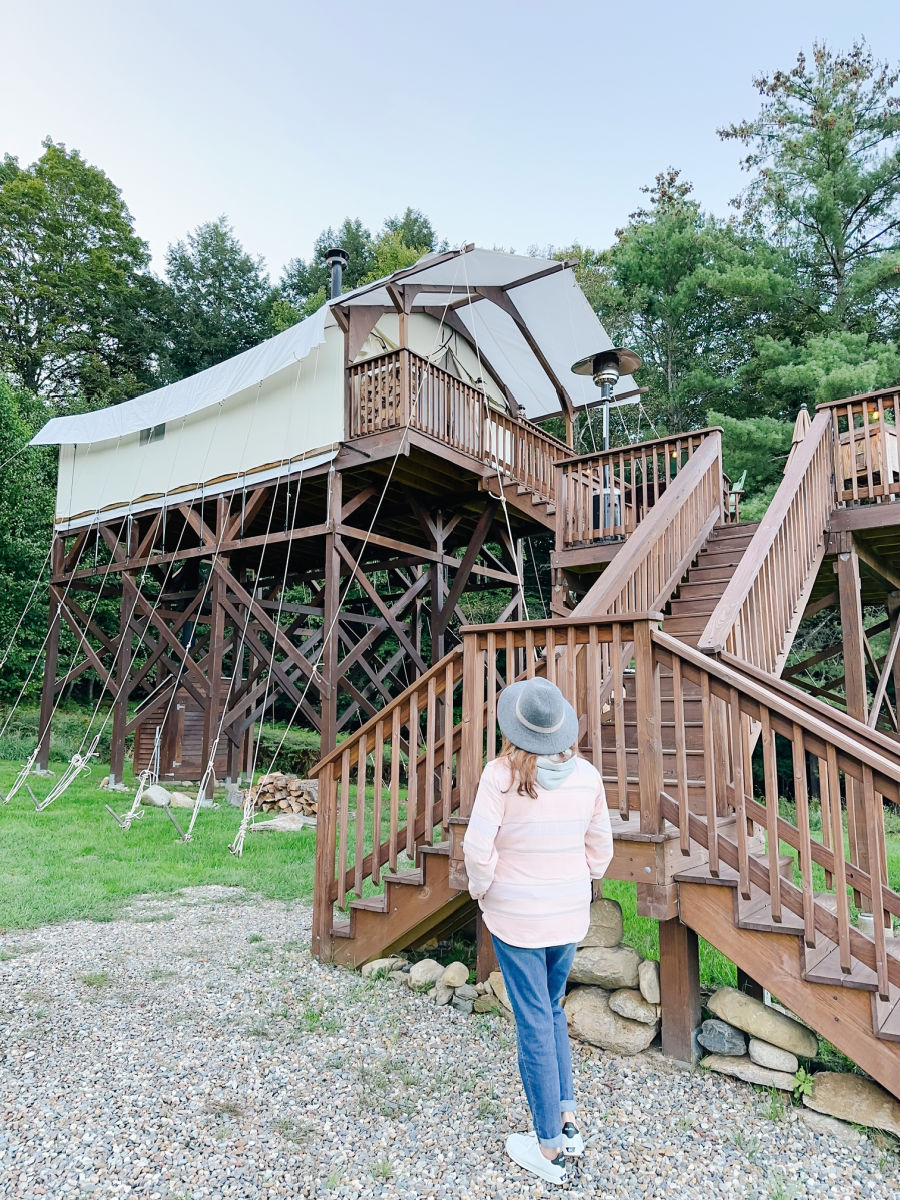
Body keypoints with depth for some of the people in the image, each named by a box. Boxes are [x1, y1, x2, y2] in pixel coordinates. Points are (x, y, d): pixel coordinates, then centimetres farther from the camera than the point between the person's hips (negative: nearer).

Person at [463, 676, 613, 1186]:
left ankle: (549, 1147, 24)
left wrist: (482, 889, -3)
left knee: (534, 1024, 10)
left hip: (516, 915, -4)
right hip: (571, 914, 4)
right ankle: (568, 1118, 30)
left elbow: (478, 847, -21)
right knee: (553, 1010, 26)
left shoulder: (502, 773, -21)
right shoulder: (587, 775, -7)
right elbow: (601, 846, 3)